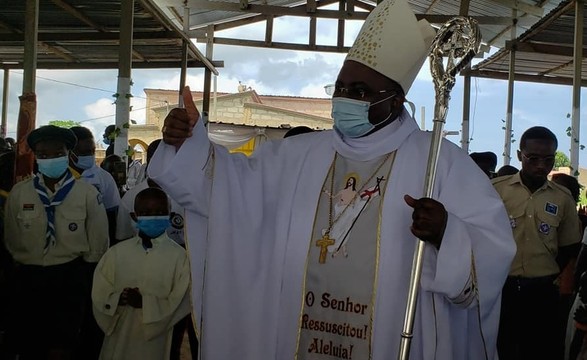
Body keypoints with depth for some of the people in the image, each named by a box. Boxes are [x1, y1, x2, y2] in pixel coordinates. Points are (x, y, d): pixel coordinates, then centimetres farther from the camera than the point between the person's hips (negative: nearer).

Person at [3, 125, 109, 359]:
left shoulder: (87, 194, -8)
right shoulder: (19, 193, -2)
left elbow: (98, 244, -2)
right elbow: (12, 242, 8)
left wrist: (81, 276, 6)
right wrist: (27, 269, 12)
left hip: (70, 278, -3)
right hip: (28, 278, 3)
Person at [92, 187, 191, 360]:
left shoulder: (179, 256, -9)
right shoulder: (117, 252, 2)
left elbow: (179, 304, -12)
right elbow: (99, 295, 2)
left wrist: (146, 303, -21)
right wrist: (117, 299, -17)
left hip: (156, 341, -2)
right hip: (119, 339, 3)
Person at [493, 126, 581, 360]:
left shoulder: (563, 198, 4)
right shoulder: (495, 189, -3)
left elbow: (569, 248, 13)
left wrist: (549, 275, 5)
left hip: (543, 291, 2)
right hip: (500, 287, -2)